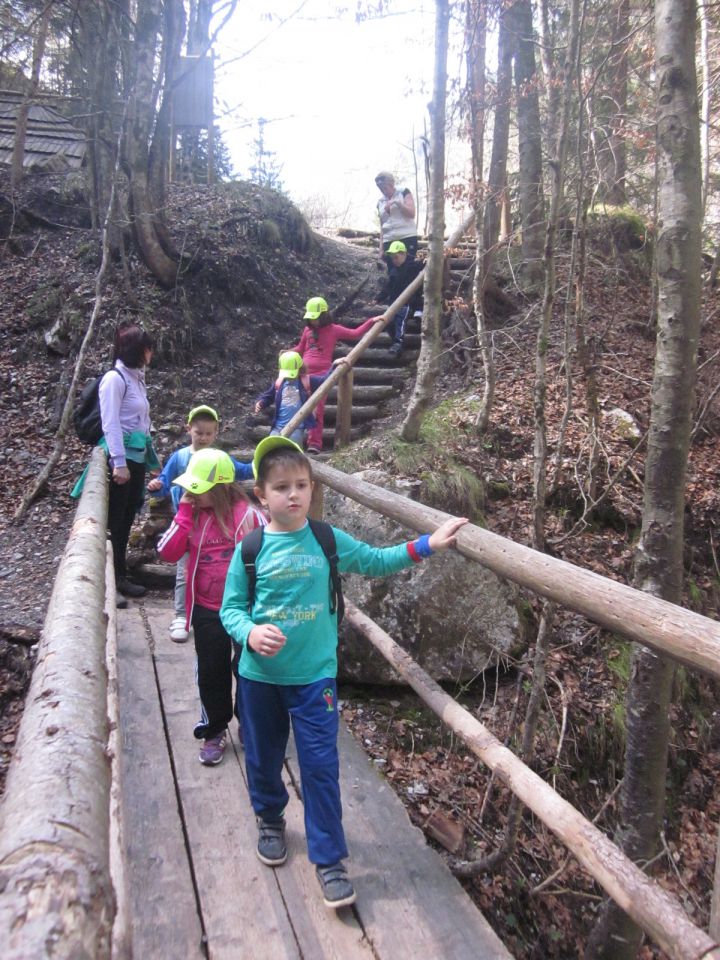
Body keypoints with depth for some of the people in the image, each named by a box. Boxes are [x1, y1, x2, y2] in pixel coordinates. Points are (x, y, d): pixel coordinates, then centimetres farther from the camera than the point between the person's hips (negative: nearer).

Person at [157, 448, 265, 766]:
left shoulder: (248, 515, -14)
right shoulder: (193, 515, -2)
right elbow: (167, 552, -10)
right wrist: (184, 512, -16)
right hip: (207, 611, 3)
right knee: (211, 672, 12)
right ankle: (214, 731, 30)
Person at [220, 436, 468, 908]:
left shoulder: (329, 541, -5)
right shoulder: (250, 550, -9)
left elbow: (375, 561, 8)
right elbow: (230, 608, -4)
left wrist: (425, 545, -1)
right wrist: (251, 633, -25)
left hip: (314, 675, 0)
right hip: (259, 675, 1)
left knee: (320, 765, 2)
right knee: (263, 758, 19)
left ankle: (329, 858, 19)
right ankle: (270, 820, 48)